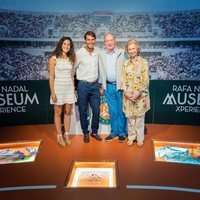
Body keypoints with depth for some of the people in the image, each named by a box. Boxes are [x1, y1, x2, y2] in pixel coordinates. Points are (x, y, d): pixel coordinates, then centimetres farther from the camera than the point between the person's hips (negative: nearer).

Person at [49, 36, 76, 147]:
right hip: (58, 87, -4)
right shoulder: (54, 58, -6)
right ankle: (59, 136, 16)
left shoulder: (71, 59, 8)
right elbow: (51, 76, -7)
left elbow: (72, 75, 12)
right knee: (58, 113, 5)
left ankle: (66, 135, 21)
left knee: (68, 112, 9)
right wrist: (52, 92, -12)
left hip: (69, 87, 4)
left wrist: (73, 89, 9)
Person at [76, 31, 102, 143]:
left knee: (96, 111, 8)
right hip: (83, 85, -3)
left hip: (95, 85, 3)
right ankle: (86, 133, 25)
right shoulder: (79, 53, -9)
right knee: (83, 111, 7)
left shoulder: (98, 52, 2)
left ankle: (94, 131, 28)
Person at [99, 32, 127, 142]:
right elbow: (101, 71, 12)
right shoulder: (101, 54, 7)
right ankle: (114, 131, 24)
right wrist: (102, 86, 11)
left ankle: (122, 132, 18)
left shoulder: (122, 53, -3)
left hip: (120, 86, -3)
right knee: (112, 111, 11)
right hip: (108, 87, 3)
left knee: (121, 110, 5)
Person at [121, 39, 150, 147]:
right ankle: (131, 137, 23)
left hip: (140, 94, -3)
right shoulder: (125, 63, 8)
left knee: (140, 117, 5)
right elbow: (123, 79, 5)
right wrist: (126, 92, -9)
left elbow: (146, 80, -7)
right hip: (128, 95, 3)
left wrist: (138, 93, -15)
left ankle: (140, 138, 19)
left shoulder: (143, 62, -3)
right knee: (130, 117, 9)